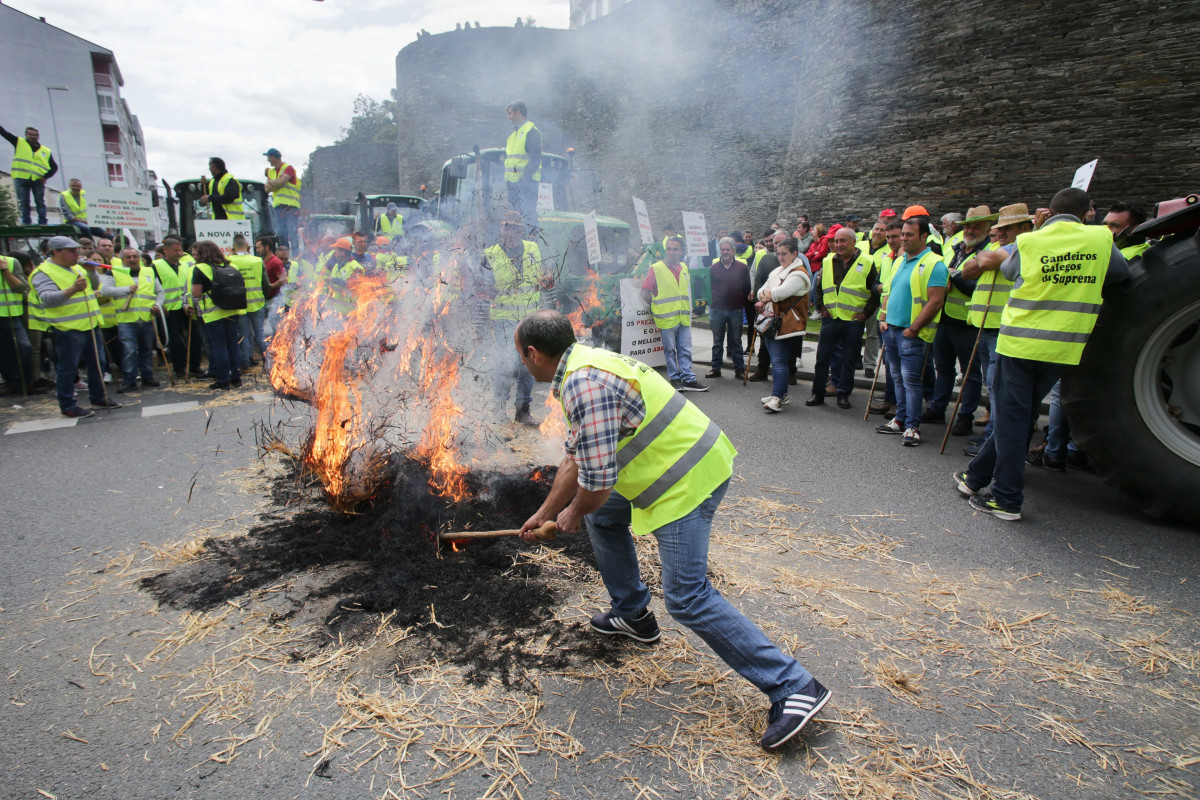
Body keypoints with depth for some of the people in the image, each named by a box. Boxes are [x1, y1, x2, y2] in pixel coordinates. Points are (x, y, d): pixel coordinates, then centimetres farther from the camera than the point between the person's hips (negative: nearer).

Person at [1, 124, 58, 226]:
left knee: (40, 202, 1)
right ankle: (25, 222, 4)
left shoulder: (46, 151, 11)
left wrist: (46, 176, -4)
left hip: (38, 180, 0)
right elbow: (4, 133, 10)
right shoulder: (19, 142, 12)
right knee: (23, 202, 1)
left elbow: (54, 167, 10)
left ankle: (42, 222, 3)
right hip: (20, 178, 0)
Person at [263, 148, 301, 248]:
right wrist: (278, 183, -4)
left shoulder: (288, 168, 0)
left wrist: (271, 181, 5)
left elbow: (281, 181, -13)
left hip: (290, 206, -7)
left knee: (292, 233, -12)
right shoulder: (270, 171, 21)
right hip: (277, 206, 7)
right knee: (280, 234, 3)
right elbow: (267, 188, 10)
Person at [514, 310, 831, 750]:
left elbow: (596, 481, -21)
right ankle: (633, 615, 37)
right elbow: (575, 460, 22)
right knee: (602, 515, 23)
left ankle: (794, 687, -1)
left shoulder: (583, 384, -22)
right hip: (678, 462, 11)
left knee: (687, 597, -9)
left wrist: (573, 513, 2)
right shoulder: (583, 365, 13)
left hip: (689, 479, -11)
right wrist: (543, 514, 29)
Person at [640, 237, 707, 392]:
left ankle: (688, 379, 12)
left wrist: (688, 312, 17)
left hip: (684, 318, 5)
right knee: (670, 350, 5)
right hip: (667, 319, -5)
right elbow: (645, 293, -6)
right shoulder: (656, 269, -8)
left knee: (685, 350, 7)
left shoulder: (684, 268, 11)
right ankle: (674, 378, 15)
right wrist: (657, 308, 4)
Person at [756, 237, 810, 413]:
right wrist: (765, 297, -7)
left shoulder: (798, 273, -10)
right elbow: (761, 291, 15)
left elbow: (781, 293, -23)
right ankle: (781, 393, 22)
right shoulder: (777, 271, 20)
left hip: (787, 325, -9)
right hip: (772, 323, 9)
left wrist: (767, 294, -4)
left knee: (779, 361, -15)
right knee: (776, 360, 13)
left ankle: (777, 398, -19)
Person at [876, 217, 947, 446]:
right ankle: (900, 419, 24)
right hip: (891, 329, 8)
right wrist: (884, 319, 10)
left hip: (912, 334, -8)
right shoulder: (899, 261, 15)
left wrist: (913, 328, -18)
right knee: (898, 377, 14)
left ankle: (912, 426, 3)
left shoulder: (933, 264, -11)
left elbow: (935, 302, -17)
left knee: (911, 379, -5)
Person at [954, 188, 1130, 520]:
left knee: (1011, 419, 3)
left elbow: (1009, 270, 14)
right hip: (1063, 348, 2)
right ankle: (976, 477, 23)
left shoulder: (1030, 242, -5)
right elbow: (1121, 272, 14)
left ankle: (1006, 500, 4)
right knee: (1023, 416, 14)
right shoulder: (1101, 238, 0)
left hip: (1019, 342, -2)